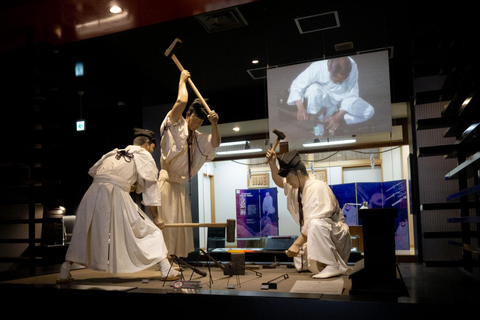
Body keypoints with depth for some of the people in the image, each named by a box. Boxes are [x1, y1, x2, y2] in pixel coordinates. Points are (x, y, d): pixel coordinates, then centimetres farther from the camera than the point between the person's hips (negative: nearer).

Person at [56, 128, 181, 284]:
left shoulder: (113, 153, 26)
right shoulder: (144, 156, 12)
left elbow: (92, 171, 22)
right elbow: (150, 191, 10)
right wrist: (156, 218, 16)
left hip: (93, 194, 5)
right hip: (117, 196, -5)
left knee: (82, 235, 23)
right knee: (151, 230, 8)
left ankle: (64, 274, 26)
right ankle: (166, 271, 5)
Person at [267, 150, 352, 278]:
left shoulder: (317, 187, -21)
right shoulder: (297, 186, 7)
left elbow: (312, 222, -28)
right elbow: (280, 182, 27)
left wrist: (297, 244, -27)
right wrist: (272, 164, 10)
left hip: (336, 235, -9)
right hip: (317, 238, 9)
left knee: (316, 224, -38)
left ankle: (334, 266, -28)